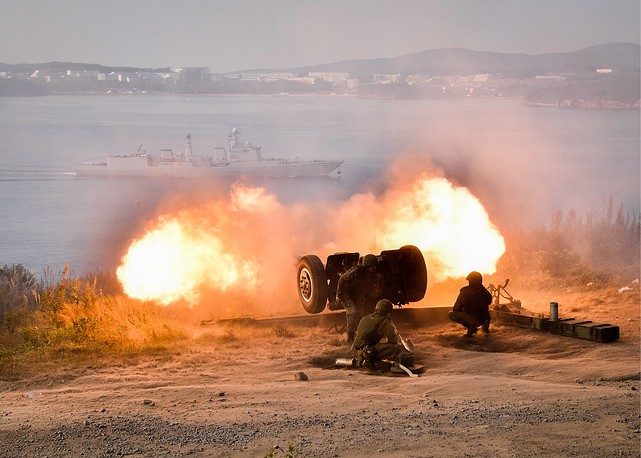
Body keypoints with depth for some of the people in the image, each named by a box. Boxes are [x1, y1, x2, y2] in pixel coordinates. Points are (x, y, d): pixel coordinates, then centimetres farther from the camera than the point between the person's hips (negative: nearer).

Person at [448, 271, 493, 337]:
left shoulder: (465, 291, -10)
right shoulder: (484, 290, 3)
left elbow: (457, 308, -5)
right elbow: (489, 301, 23)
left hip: (474, 320, -7)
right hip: (485, 319, 7)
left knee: (450, 315, 0)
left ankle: (471, 327, -10)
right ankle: (485, 326, 19)